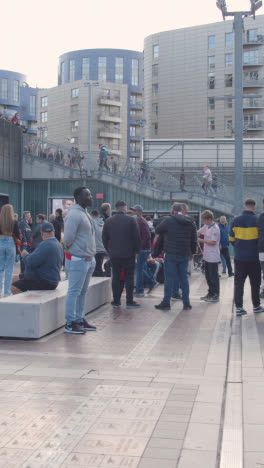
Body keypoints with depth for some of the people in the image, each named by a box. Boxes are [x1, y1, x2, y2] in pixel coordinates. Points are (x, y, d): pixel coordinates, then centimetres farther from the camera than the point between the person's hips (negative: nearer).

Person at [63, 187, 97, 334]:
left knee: (83, 292, 14)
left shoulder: (85, 213, 16)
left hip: (89, 259, 9)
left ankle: (80, 320, 22)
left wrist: (92, 255, 12)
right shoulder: (74, 214, -16)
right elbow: (68, 238, -21)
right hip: (78, 260, -9)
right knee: (74, 292, -4)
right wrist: (72, 249, -5)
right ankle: (70, 324, 1)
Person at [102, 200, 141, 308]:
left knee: (115, 277, 8)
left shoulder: (108, 221, 4)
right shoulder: (131, 220, -7)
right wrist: (136, 250, 5)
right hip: (128, 254, -3)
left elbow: (104, 239, 7)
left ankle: (116, 301, 10)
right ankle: (129, 302, 2)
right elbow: (136, 237, -7)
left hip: (114, 255, 3)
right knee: (129, 277, 2)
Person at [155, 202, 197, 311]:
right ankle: (186, 303, 14)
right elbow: (194, 240, 9)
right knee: (184, 278, 11)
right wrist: (192, 252, 21)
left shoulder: (168, 220, -9)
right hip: (185, 255, 4)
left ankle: (166, 302, 4)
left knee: (169, 278, 1)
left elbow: (157, 230, 3)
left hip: (171, 254, -4)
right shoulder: (190, 223, 5)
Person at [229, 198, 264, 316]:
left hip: (239, 258, 2)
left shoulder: (236, 220, -2)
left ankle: (239, 307, 2)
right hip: (254, 258, -2)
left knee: (238, 283, 6)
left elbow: (231, 239, 4)